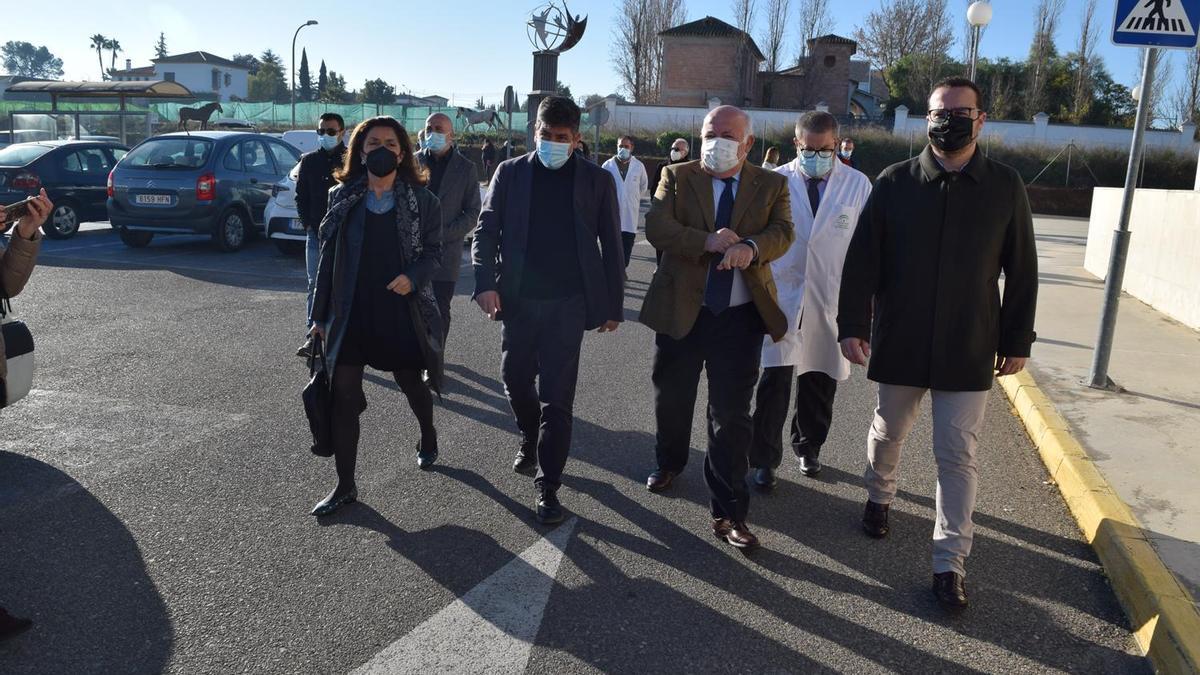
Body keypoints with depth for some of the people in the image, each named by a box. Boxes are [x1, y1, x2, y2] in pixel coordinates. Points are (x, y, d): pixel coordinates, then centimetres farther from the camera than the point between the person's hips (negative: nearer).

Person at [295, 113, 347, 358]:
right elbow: (301, 196, 13)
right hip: (315, 232, 3)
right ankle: (313, 336, 6)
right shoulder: (309, 161, 11)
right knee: (315, 285, 3)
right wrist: (308, 225, 1)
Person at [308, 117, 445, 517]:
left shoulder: (421, 199, -2)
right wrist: (320, 315, 6)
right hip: (350, 313, 2)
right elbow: (328, 256, 6)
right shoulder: (342, 197, 3)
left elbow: (433, 251, 1)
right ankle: (345, 486, 10)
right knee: (343, 397, -1)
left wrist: (413, 276, -21)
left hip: (402, 311, -1)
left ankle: (428, 439, 49)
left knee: (412, 384, 16)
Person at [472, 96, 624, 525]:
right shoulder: (510, 173, 5)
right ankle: (530, 440, 45)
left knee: (557, 397, -1)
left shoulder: (596, 180, 2)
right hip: (518, 299, 3)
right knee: (515, 380, 15)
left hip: (568, 303, -2)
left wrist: (613, 305, 2)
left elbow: (611, 245, 4)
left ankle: (548, 486, 9)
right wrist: (486, 283, -12)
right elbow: (486, 230, 3)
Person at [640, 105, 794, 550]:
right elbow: (656, 228, -12)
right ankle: (669, 463, 47)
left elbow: (782, 232, -11)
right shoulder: (677, 178, 2)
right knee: (671, 398, 18)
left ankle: (728, 514, 10)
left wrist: (751, 248, -32)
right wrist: (707, 241, -27)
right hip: (681, 311, 1)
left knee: (732, 415, 1)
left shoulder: (772, 186, 5)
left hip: (741, 317, -1)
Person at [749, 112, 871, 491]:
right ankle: (765, 459, 8)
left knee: (820, 383, 14)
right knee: (775, 382, -6)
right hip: (782, 296, -1)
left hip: (832, 301, 2)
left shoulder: (857, 185, 1)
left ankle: (808, 447, 36)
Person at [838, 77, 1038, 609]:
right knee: (888, 433, 18)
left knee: (957, 455, 1)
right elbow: (861, 259, -3)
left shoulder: (1005, 187, -1)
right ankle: (879, 496, 46)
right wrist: (852, 324, -7)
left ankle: (950, 561, 12)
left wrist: (1017, 339, 3)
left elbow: (1021, 271, 4)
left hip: (969, 349, 0)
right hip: (899, 342, 1)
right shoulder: (895, 182, -3)